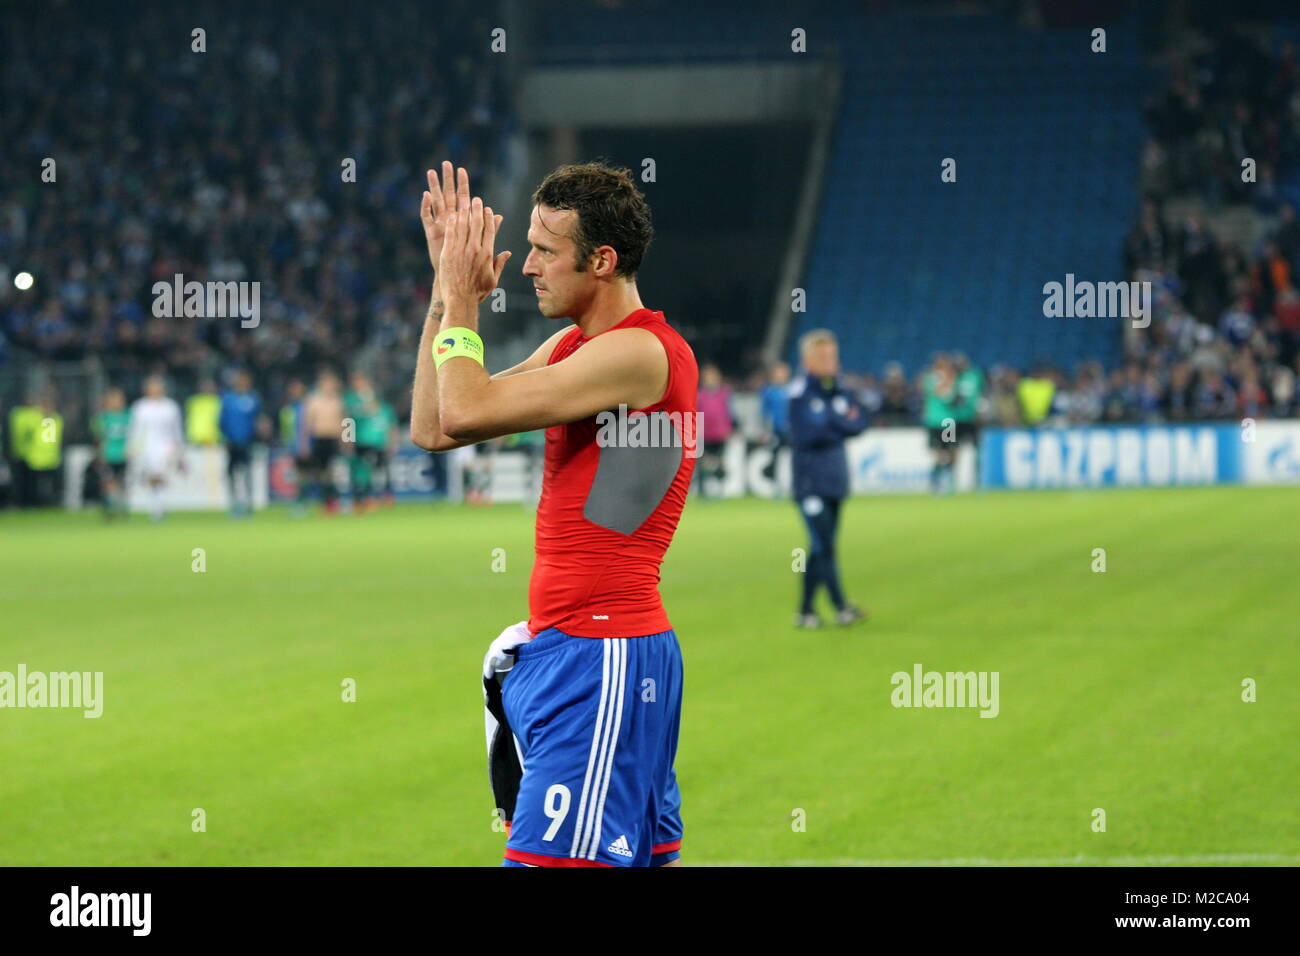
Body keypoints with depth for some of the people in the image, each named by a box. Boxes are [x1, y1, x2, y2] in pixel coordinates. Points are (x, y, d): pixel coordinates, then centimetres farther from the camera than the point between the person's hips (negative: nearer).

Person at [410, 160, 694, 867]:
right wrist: (448, 291, 11)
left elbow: (465, 412, -20)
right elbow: (432, 429, 14)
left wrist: (461, 299, -5)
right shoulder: (573, 345, 16)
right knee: (650, 856, 12)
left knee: (546, 859, -15)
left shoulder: (639, 352, -14)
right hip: (562, 647, 10)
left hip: (600, 656, -10)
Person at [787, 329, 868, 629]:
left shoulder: (839, 389, 10)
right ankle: (841, 607, -10)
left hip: (835, 478, 7)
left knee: (821, 547, 8)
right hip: (810, 478, -7)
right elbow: (804, 435, -19)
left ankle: (806, 610, 14)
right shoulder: (800, 391, -10)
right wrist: (841, 425, -9)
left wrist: (831, 423, -13)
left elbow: (860, 422, 3)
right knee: (823, 545, -10)